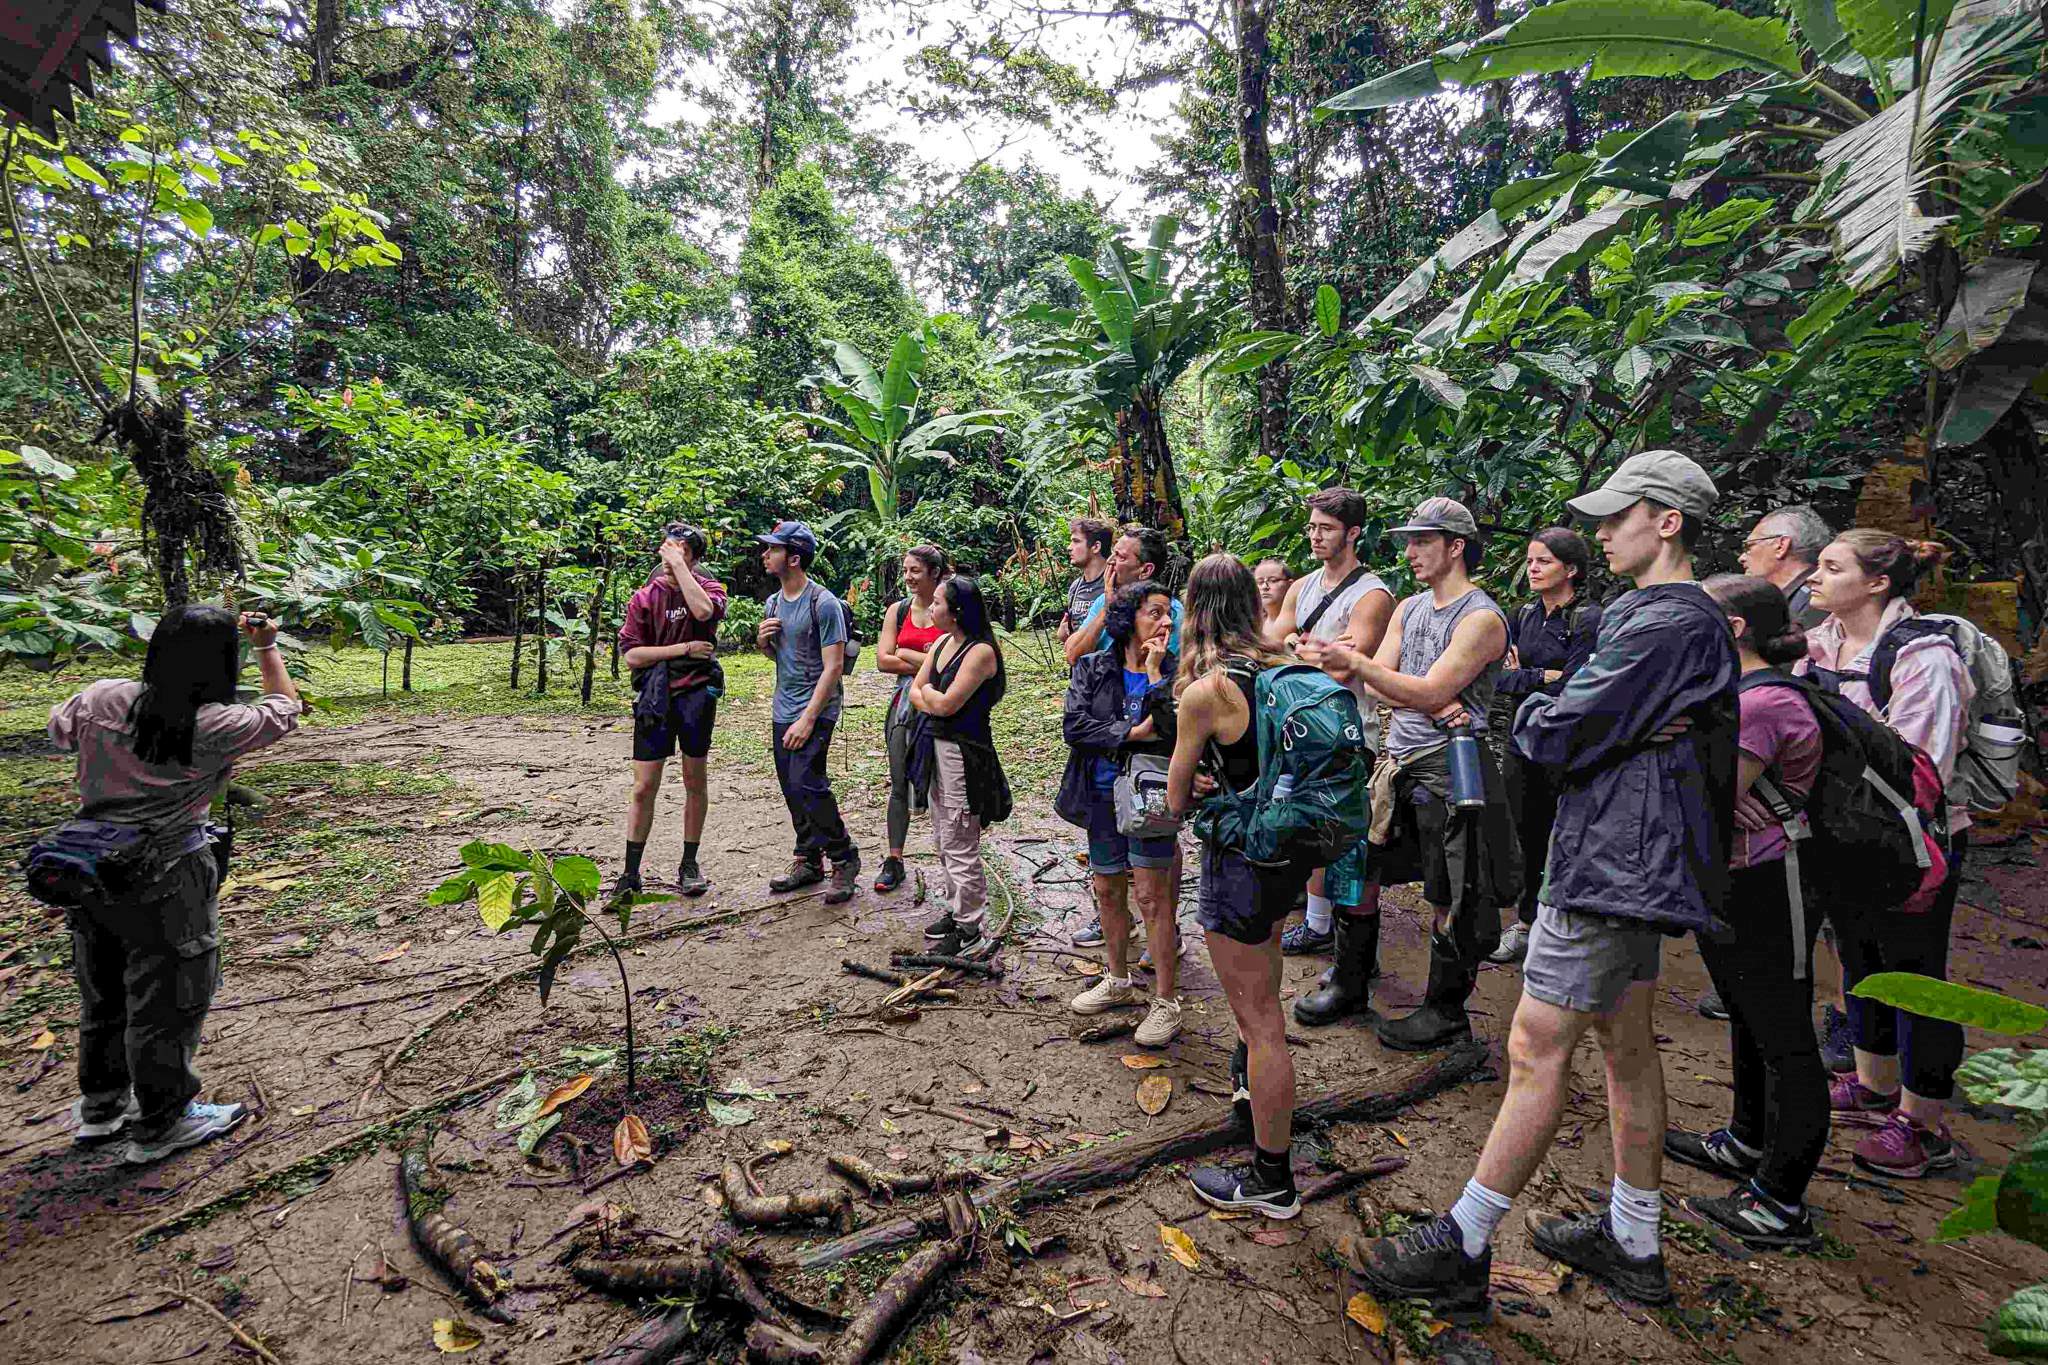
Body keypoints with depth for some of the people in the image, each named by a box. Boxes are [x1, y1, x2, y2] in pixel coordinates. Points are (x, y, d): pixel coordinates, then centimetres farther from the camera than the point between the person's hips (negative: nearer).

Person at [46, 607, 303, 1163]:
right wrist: (266, 646, 6)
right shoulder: (216, 726, -21)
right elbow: (285, 709, -2)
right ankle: (160, 1126, 25)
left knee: (104, 994, 23)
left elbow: (57, 729, 17)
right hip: (164, 886, -6)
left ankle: (100, 1107, 42)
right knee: (166, 1003, 10)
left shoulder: (101, 698, -6)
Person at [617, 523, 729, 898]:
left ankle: (689, 864, 23)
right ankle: (630, 873, 12)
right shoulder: (645, 596, 3)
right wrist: (683, 648, -10)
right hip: (655, 697, 0)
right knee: (644, 787, 1)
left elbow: (704, 611, -24)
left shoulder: (708, 587, 2)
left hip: (697, 693, 0)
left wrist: (679, 565, -17)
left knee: (696, 782, 9)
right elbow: (630, 654, -3)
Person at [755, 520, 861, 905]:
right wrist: (762, 640, 0)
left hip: (815, 710, -8)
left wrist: (808, 718, -21)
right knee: (792, 788, 10)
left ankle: (844, 859, 1)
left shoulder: (824, 603, -13)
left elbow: (833, 667, -16)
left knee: (806, 783, -15)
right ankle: (808, 862, 23)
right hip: (782, 710, 8)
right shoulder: (772, 602, 11)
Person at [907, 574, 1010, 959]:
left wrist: (928, 692, -2)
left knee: (960, 845, -3)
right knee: (942, 838, 18)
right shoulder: (941, 644, 10)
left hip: (963, 753, -9)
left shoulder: (980, 651, -17)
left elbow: (946, 703, -21)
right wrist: (934, 700, -10)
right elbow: (915, 692, 9)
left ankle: (969, 933, 6)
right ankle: (954, 910, 32)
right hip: (936, 747, 9)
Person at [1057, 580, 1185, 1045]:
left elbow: (1176, 728, -22)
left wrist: (1155, 674, -19)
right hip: (1102, 796, 4)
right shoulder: (1093, 668, 0)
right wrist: (1134, 732, -20)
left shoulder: (1174, 671, -6)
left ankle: (1166, 1002, 10)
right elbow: (1074, 725, -12)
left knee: (1151, 896, -4)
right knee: (1108, 891, 16)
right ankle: (1118, 980, 36)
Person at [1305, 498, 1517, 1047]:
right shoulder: (1409, 609, 13)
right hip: (1397, 764, 7)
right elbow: (1375, 684, 5)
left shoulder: (1482, 618, -11)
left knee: (1449, 898, 3)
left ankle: (1446, 1010, 21)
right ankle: (1350, 985, 27)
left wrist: (1354, 661, -26)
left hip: (1449, 770, -7)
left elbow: (1430, 692, -21)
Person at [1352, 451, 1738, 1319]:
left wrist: (1532, 717, -1)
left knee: (1537, 1052, -5)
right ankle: (1632, 1245, 30)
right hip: (1634, 859, 11)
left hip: (1613, 864, -11)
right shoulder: (1689, 618, 17)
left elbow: (1557, 739, -21)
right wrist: (1628, 732, -8)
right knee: (1628, 1046, 17)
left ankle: (1462, 1251, 5)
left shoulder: (1665, 624, -18)